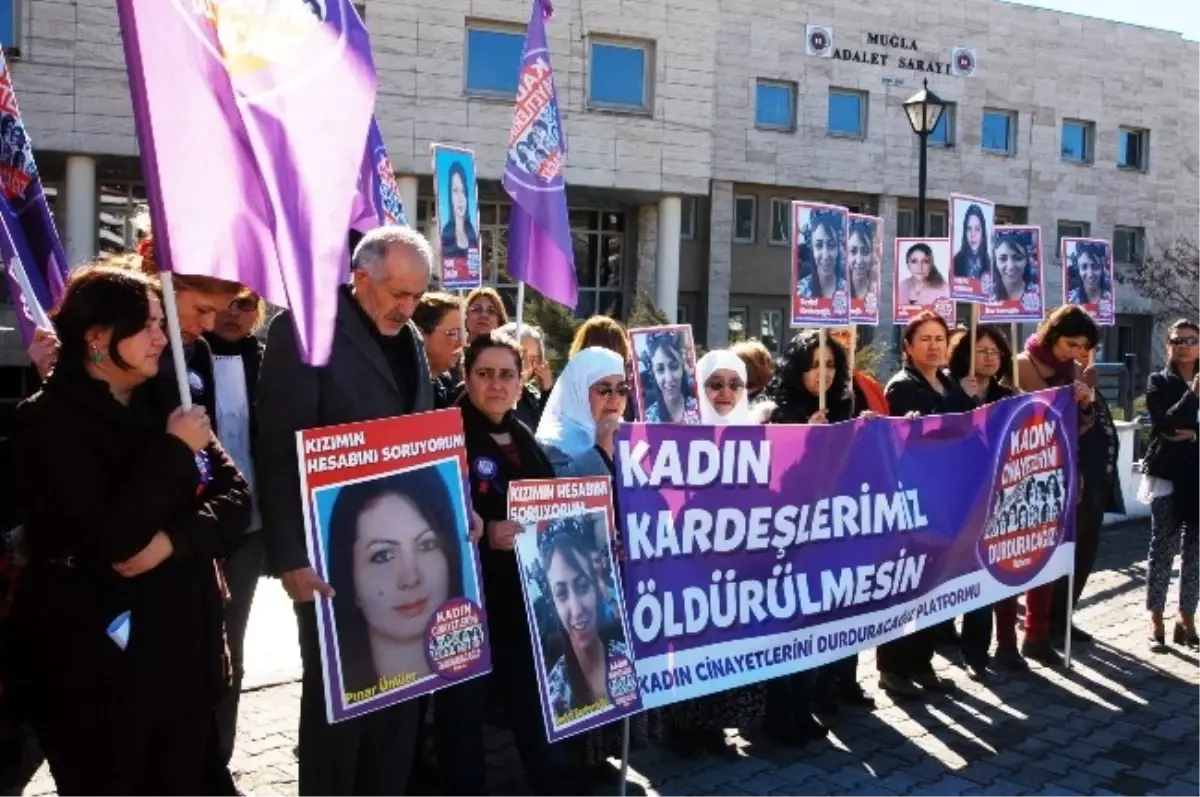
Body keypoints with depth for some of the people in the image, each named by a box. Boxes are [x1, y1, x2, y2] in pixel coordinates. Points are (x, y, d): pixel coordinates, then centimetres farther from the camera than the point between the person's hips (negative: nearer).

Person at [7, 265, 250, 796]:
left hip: (185, 652, 5)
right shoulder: (48, 421, -10)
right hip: (93, 666, -5)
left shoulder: (168, 407, 9)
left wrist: (173, 541, -17)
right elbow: (109, 538, -22)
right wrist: (174, 450, -16)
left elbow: (236, 499, 0)